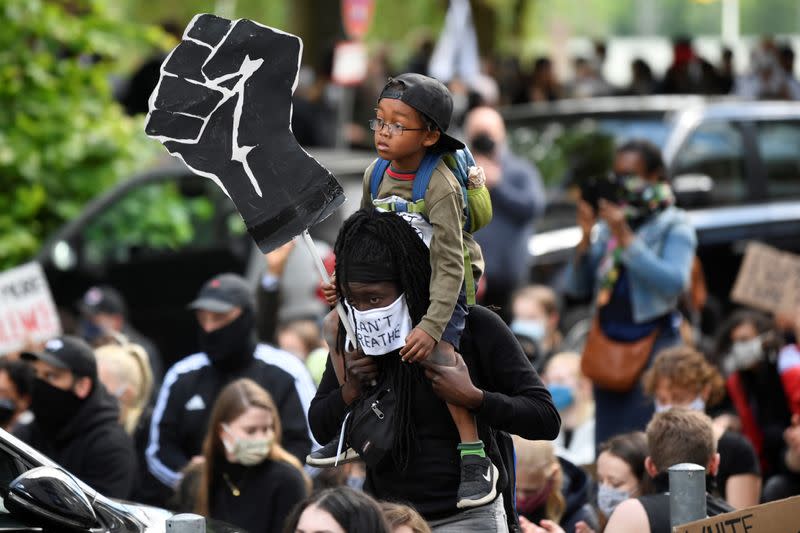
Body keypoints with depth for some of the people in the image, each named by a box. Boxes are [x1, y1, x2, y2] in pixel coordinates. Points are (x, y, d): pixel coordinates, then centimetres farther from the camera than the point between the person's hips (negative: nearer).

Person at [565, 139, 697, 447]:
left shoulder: (674, 226, -1)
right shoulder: (607, 227, 15)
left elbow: (674, 283, -18)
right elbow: (577, 288, 13)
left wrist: (626, 238, -17)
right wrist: (586, 238, -2)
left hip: (653, 343, -6)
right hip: (607, 346, 6)